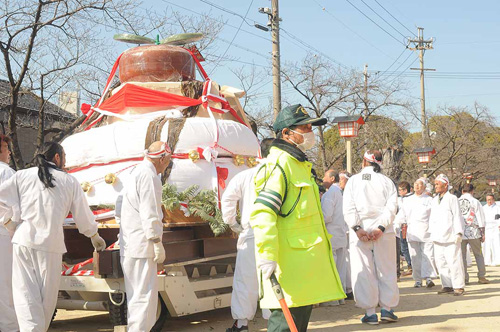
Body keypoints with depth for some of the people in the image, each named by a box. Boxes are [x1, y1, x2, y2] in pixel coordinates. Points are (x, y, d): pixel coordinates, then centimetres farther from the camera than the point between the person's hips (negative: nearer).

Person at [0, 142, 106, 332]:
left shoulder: (22, 176, 8)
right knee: (47, 295, 11)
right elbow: (82, 214, 14)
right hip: (50, 243, -1)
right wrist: (95, 237, 29)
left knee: (25, 294, -2)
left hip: (23, 240, 1)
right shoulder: (69, 181, 7)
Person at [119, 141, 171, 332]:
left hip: (131, 245, 10)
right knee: (144, 295, -7)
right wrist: (157, 242, -17)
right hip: (141, 246, -10)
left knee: (138, 295, 18)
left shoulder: (137, 173, 18)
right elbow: (149, 212, -20)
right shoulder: (149, 175, -14)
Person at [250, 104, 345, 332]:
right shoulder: (279, 163, -12)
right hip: (289, 263, -10)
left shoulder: (299, 164, 21)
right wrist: (267, 256, -29)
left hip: (306, 260, 10)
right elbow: (262, 213, -22)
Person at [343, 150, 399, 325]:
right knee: (386, 269, 9)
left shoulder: (353, 180, 5)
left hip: (360, 232, -1)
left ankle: (370, 312, 1)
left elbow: (348, 208, -6)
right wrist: (381, 227, -11)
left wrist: (357, 228, -10)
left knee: (363, 271, 2)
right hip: (383, 232, 1)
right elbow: (391, 207, -6)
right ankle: (387, 308, 9)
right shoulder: (387, 181, 7)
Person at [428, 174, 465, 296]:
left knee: (454, 261, -7)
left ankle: (458, 286, -1)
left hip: (450, 237, -7)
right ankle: (447, 285, 14)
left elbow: (457, 216, -7)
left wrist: (458, 233, -13)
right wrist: (431, 232, 15)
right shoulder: (434, 200, 18)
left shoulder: (452, 198, -3)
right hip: (438, 237, 7)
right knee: (441, 262, 7)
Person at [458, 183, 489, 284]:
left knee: (462, 256, 7)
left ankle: (464, 278, 6)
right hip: (473, 232, -2)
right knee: (478, 255, 9)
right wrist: (483, 233, 5)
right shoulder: (475, 202, -4)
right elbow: (480, 219, -2)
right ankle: (481, 277, 8)